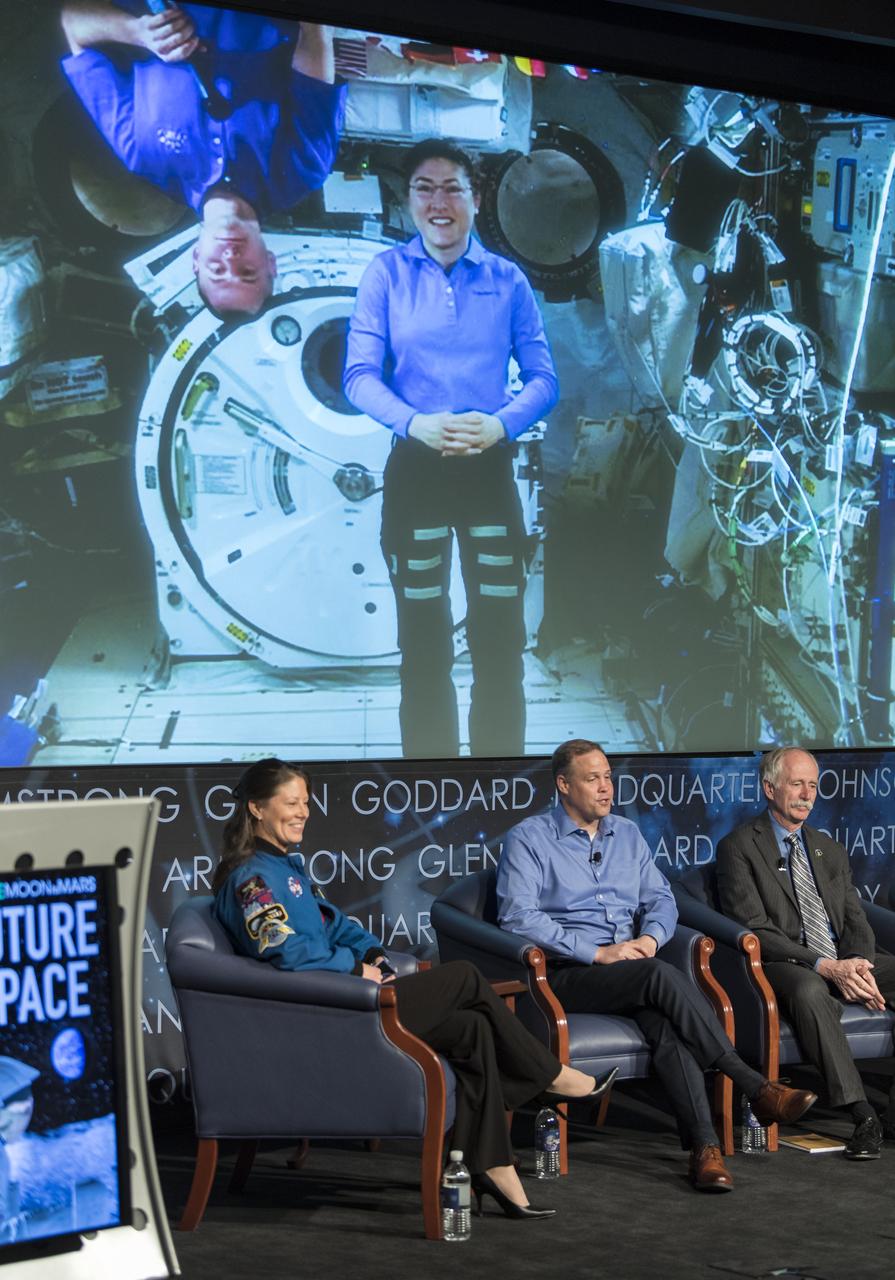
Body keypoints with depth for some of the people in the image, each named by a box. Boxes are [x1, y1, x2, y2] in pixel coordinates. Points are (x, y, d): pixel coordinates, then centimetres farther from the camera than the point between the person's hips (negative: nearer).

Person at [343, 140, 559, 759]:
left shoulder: (508, 281, 2)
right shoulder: (387, 273, 0)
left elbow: (543, 378, 1)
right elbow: (361, 374, -5)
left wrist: (502, 423, -20)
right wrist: (417, 423, -23)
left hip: (490, 469, 0)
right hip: (415, 469, 0)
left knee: (500, 638, 2)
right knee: (424, 641, 8)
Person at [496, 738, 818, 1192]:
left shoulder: (627, 835, 18)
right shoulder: (528, 839, 0)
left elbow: (661, 899, 19)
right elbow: (519, 917, -11)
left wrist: (650, 938, -6)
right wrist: (599, 952, -17)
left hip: (631, 969, 5)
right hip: (567, 974, -4)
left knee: (666, 1019, -31)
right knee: (662, 975, -32)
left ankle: (703, 1146, -42)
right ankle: (755, 1088, -31)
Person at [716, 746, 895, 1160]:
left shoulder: (830, 850, 21)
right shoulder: (738, 847, 1)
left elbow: (856, 922, 14)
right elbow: (754, 931, -9)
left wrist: (858, 964, -11)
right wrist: (825, 966, -21)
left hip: (845, 964, 6)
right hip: (784, 969, -6)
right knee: (810, 990, -40)